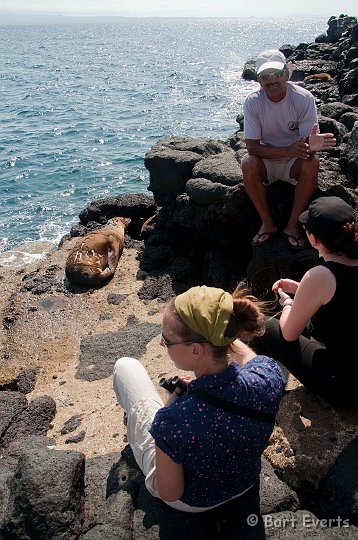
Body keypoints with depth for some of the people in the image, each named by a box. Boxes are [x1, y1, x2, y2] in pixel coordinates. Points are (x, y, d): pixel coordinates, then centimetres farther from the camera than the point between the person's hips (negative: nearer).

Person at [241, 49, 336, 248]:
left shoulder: (304, 98, -17)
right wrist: (288, 151, -35)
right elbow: (252, 147, -20)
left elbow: (308, 145, -20)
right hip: (266, 162, 0)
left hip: (294, 163, 0)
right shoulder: (252, 102, -16)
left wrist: (312, 146, -47)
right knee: (248, 164, -31)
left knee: (312, 164, -31)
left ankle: (292, 225, -15)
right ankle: (267, 223, -14)